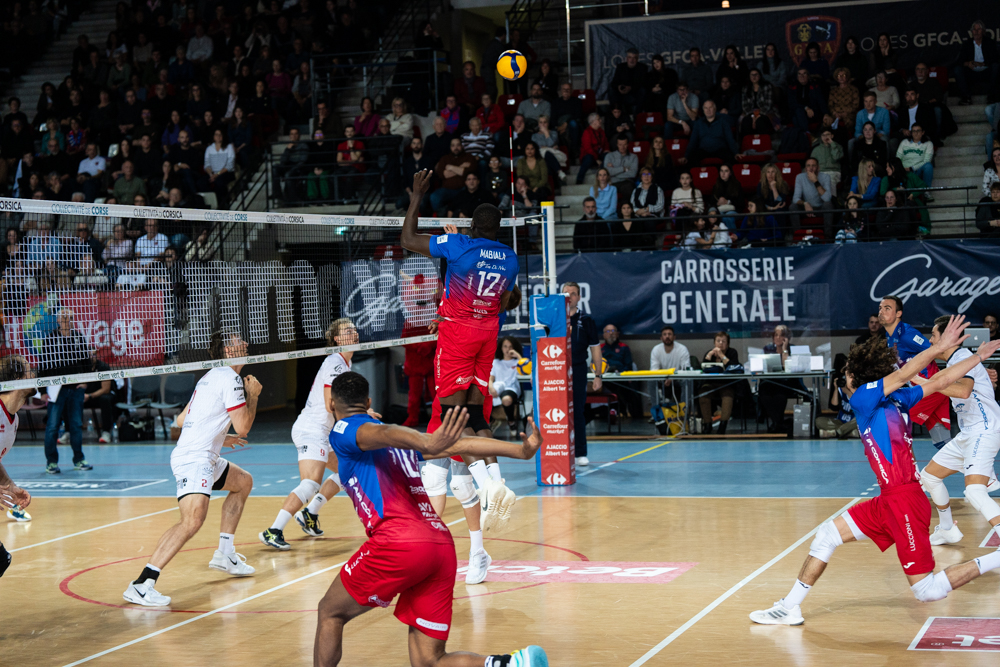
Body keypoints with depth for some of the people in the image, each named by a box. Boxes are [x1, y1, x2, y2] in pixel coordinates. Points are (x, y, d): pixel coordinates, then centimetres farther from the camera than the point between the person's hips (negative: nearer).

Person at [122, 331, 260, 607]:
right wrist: (253, 396, 5)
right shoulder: (230, 377, -9)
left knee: (243, 482, 31)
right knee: (193, 518, -29)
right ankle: (142, 584, -36)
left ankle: (224, 554, 33)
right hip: (194, 460, -11)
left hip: (204, 458, 11)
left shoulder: (211, 377, 20)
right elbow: (243, 427, -10)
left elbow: (182, 419, 27)